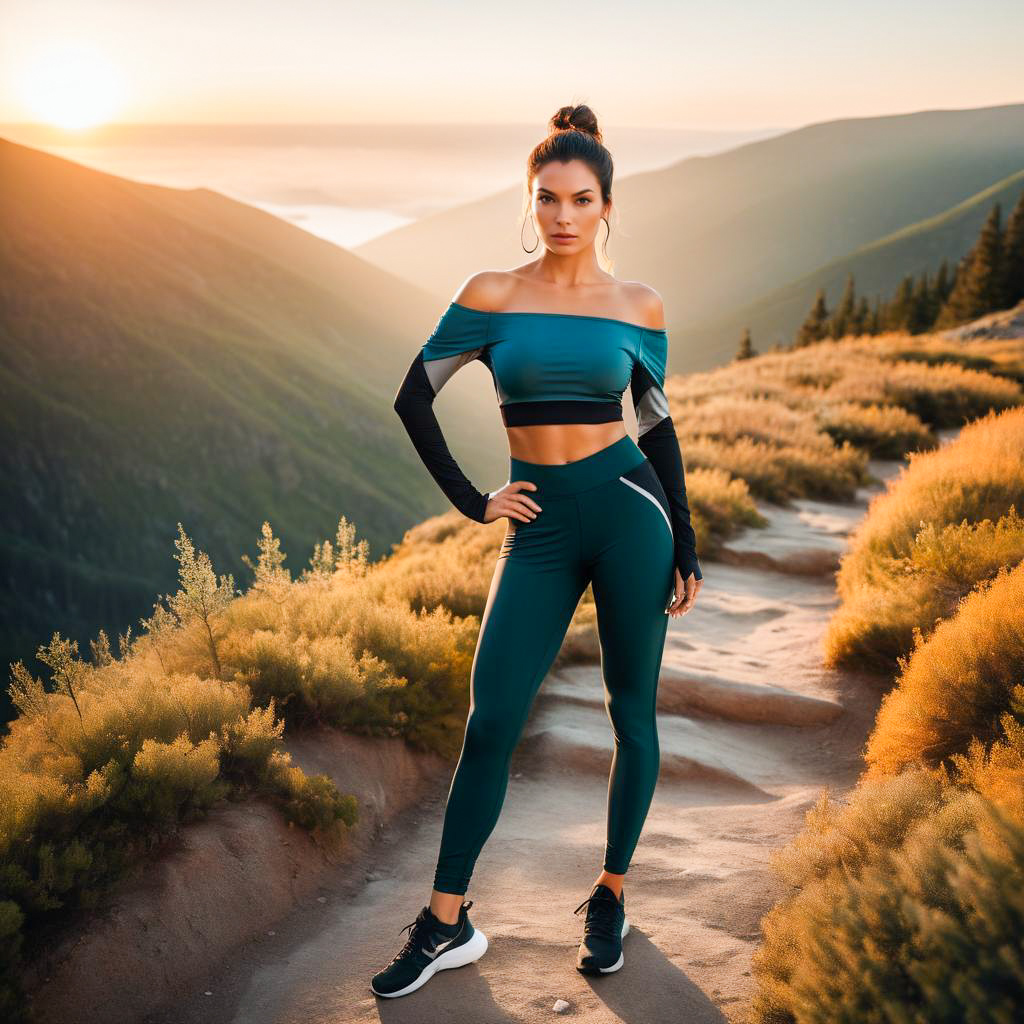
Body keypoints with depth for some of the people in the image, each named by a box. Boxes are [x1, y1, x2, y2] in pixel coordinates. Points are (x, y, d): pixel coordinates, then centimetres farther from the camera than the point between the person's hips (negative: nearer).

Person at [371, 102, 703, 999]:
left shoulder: (640, 309, 3)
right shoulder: (491, 296, 0)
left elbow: (657, 424, 10)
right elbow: (413, 396, 6)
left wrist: (686, 545, 9)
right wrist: (470, 500, 3)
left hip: (628, 509, 0)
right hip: (540, 530, 0)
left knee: (632, 712, 8)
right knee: (491, 722, -1)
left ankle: (612, 897, 28)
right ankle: (446, 926, 13)